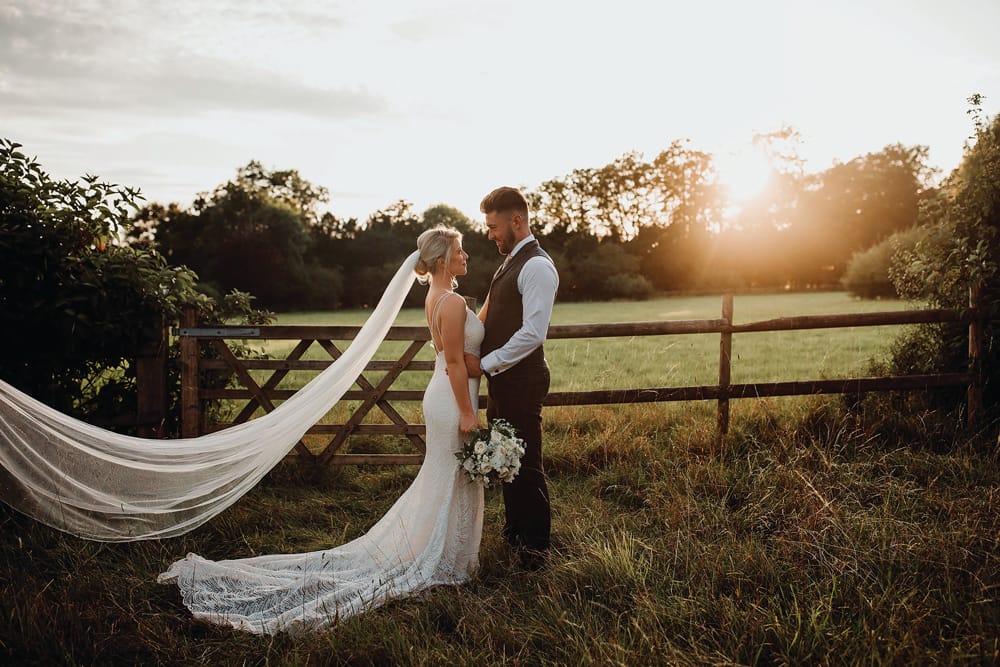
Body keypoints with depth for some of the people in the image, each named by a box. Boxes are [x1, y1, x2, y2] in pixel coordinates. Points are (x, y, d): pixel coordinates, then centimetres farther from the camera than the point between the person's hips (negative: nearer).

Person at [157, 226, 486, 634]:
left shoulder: (435, 296, 10)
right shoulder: (453, 302, -20)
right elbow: (455, 362, -22)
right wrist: (467, 413, -20)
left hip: (443, 395, 10)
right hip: (453, 399, -10)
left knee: (440, 483, 19)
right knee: (450, 483, 3)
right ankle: (441, 561, 16)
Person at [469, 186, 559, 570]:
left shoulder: (537, 266, -17)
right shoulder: (512, 262, 15)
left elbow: (533, 333, -24)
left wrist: (484, 364, -19)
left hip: (521, 381, -10)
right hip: (501, 379, 10)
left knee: (526, 466, 2)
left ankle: (535, 547, 17)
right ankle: (513, 531, 37)